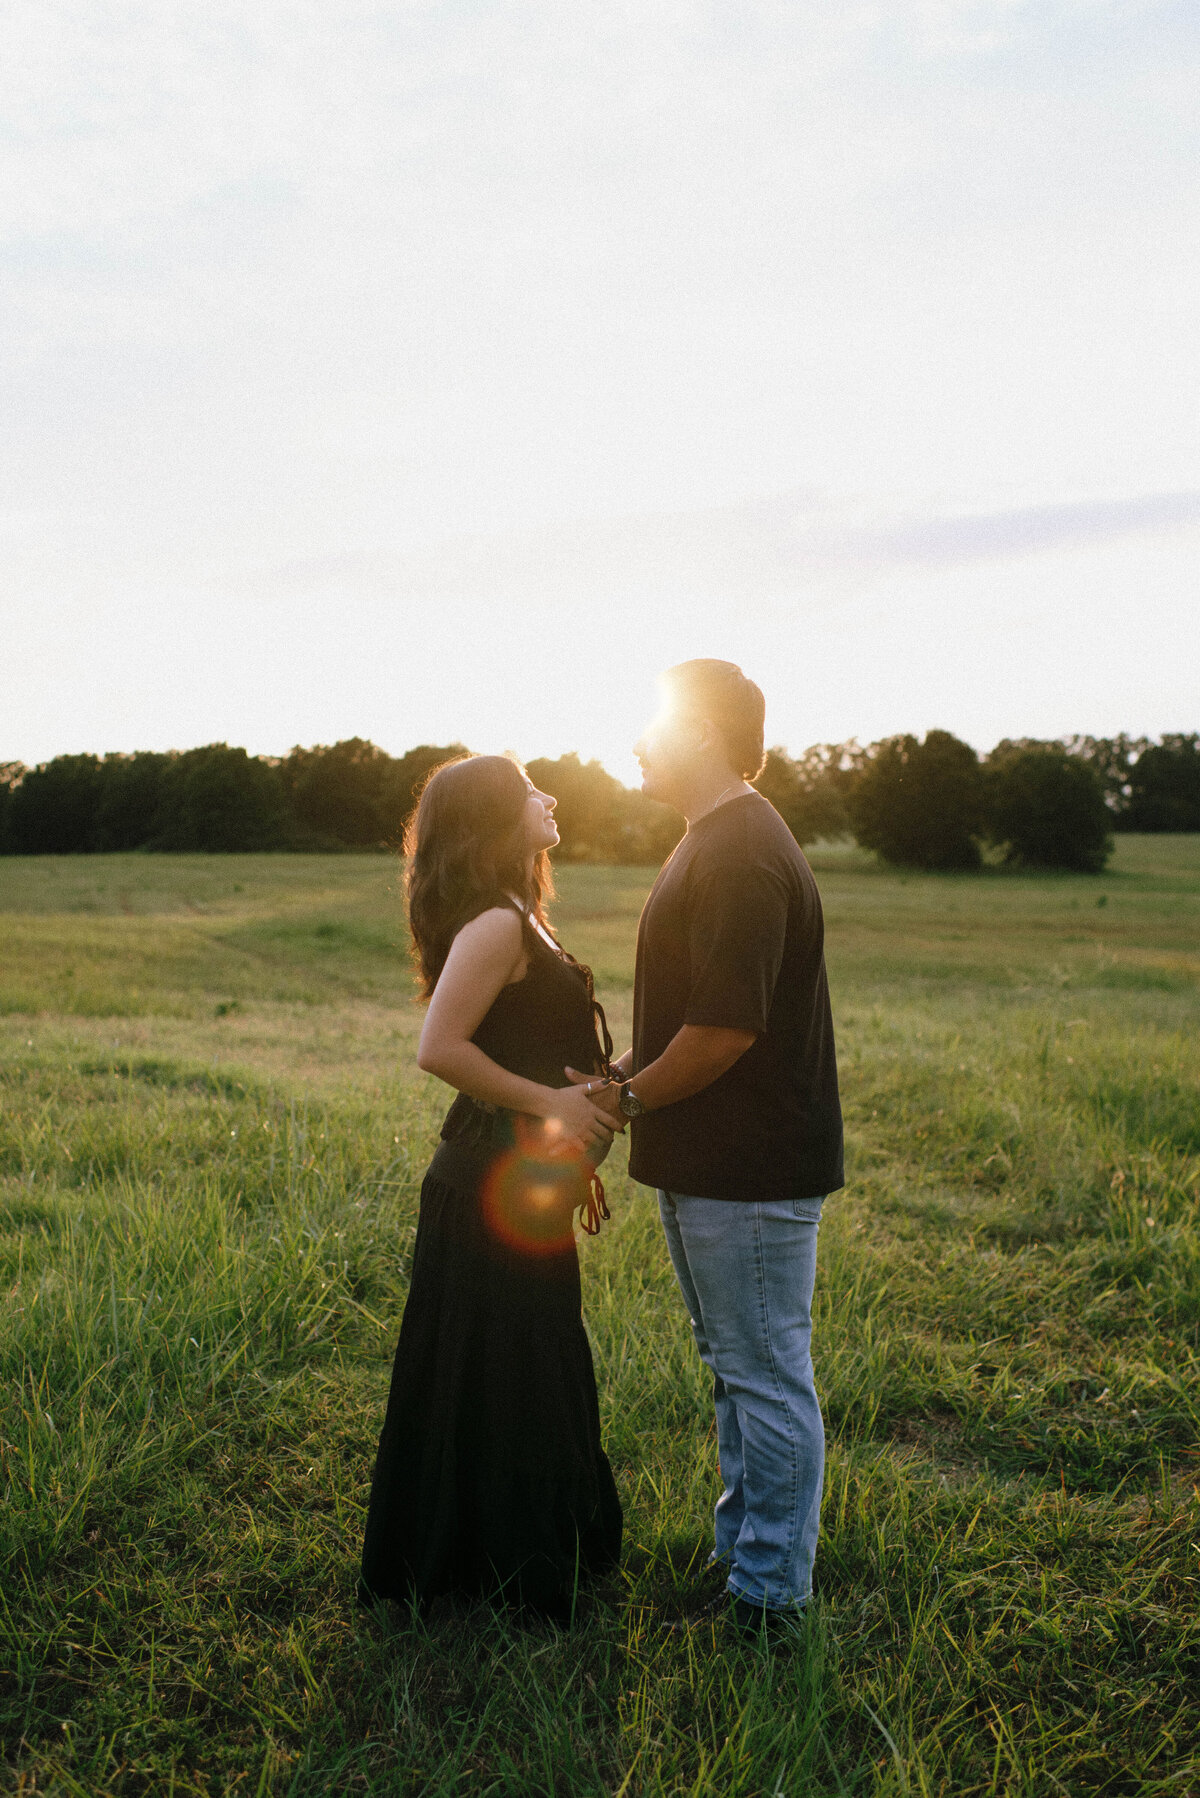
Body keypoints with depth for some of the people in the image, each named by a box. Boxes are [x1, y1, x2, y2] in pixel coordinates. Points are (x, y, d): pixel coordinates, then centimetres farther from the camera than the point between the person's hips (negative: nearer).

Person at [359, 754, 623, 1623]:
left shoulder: (518, 922, 12)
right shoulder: (495, 925, -19)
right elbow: (441, 1048, -26)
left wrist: (574, 1156, 18)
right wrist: (548, 1103, -19)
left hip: (525, 1184, 10)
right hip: (493, 1188, -10)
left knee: (541, 1375, 20)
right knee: (492, 1378, 5)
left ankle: (547, 1546, 37)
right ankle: (501, 1566, 22)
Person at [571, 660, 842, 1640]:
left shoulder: (744, 858, -21)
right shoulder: (715, 844, 14)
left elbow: (725, 1031, -26)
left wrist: (628, 1099, -12)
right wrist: (622, 1074, 10)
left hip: (748, 1173, -11)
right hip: (708, 1164, 11)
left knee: (766, 1375, 3)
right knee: (737, 1367, 21)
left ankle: (769, 1593, 18)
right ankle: (741, 1548, 36)